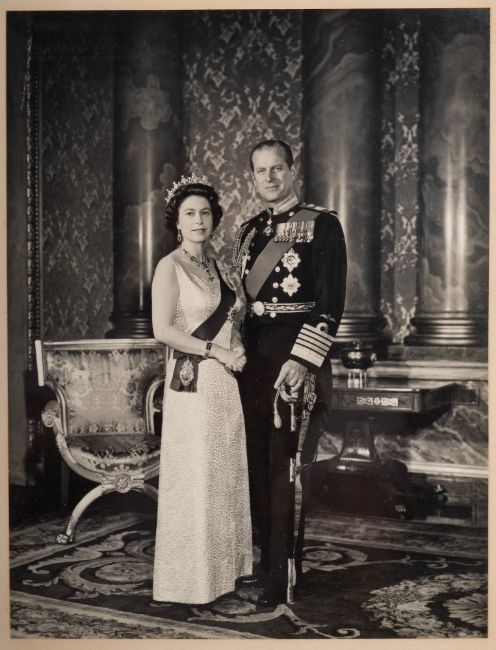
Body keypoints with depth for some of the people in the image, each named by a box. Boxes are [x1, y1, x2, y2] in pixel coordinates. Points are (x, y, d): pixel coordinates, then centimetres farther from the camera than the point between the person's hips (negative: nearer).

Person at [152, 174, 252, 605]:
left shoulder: (214, 266, 15)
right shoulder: (171, 266, -6)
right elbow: (163, 330, -16)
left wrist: (238, 348, 1)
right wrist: (218, 351, -14)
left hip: (226, 382, 7)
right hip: (193, 383, -7)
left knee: (227, 474, 11)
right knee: (195, 478, -1)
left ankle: (223, 566, 23)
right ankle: (191, 578, 11)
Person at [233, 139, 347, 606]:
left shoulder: (322, 225, -4)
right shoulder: (248, 231, 15)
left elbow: (331, 303, -11)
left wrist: (301, 360, -18)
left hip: (299, 359, -6)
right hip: (254, 357, 6)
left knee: (287, 467, -2)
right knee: (258, 464, 10)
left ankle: (283, 579, 9)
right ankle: (268, 561, 24)